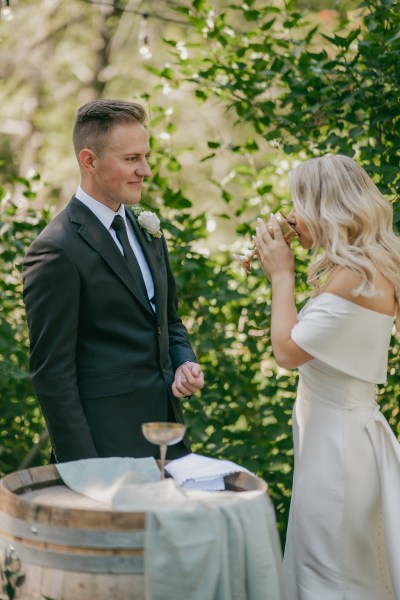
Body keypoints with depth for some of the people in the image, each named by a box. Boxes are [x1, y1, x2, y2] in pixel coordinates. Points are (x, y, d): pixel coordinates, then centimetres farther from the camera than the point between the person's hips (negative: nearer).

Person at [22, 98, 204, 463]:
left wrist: (185, 364, 0)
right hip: (107, 446, -7)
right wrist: (82, 467, -16)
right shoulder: (57, 251, -16)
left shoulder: (146, 229, 10)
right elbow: (52, 372, -15)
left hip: (167, 430, 8)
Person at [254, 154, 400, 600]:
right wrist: (282, 273, 7)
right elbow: (312, 335, 13)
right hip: (338, 430, 10)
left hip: (338, 437, -10)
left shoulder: (355, 276, -22)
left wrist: (282, 276, -10)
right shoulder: (363, 268, 9)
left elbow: (287, 350, -20)